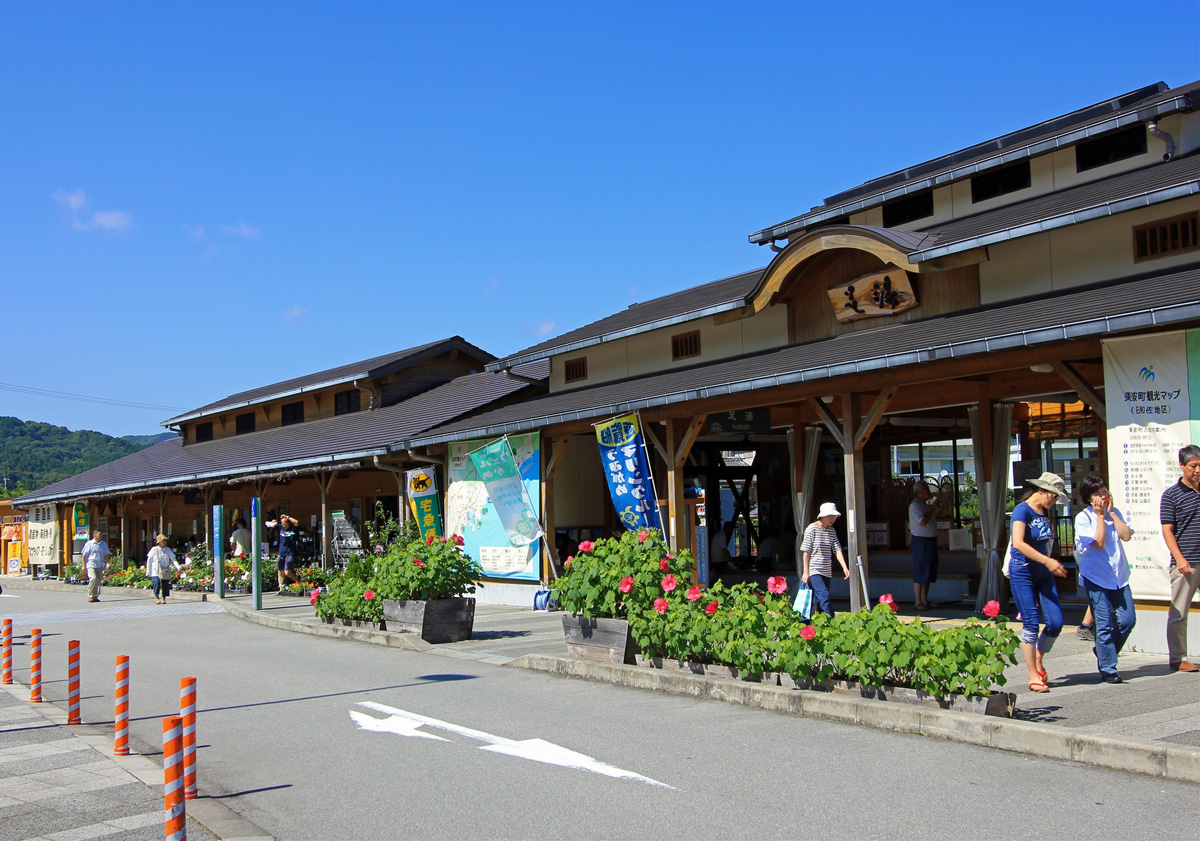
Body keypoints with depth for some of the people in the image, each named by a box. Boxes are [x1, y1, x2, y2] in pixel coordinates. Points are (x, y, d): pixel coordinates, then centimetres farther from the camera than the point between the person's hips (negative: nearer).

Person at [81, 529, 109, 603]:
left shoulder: (103, 544, 13)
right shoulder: (89, 544, 1)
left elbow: (106, 554, 19)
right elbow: (84, 555, 2)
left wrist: (107, 563, 5)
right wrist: (84, 566, -3)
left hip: (100, 566, 5)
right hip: (91, 565, -5)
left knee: (98, 580, 3)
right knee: (94, 578, -20)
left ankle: (96, 596, 12)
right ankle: (90, 596, -10)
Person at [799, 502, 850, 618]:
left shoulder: (831, 531, 10)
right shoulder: (812, 529, -7)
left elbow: (837, 550, 5)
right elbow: (806, 551, -7)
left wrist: (845, 567, -8)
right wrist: (805, 572, -11)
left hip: (826, 572, 6)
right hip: (814, 571, -6)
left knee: (820, 601, 8)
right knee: (824, 596, -19)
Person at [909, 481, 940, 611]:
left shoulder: (926, 504, 17)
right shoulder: (914, 505, -13)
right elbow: (923, 522, -24)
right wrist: (933, 508, -17)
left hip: (931, 541, 10)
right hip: (921, 541, -10)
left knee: (930, 571, 12)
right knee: (920, 572, -6)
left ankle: (924, 600, 19)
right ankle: (918, 602, -2)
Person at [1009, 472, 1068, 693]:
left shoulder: (1046, 512, 10)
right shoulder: (1022, 510, -13)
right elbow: (1018, 543, -26)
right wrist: (1047, 561, -28)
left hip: (1043, 574, 7)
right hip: (1022, 573, -7)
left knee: (1056, 623, -1)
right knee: (1031, 624, -7)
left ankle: (1038, 661, 23)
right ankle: (1033, 676, 4)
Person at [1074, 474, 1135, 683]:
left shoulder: (1114, 513, 9)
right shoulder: (1083, 518, -5)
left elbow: (1126, 536, -6)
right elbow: (1099, 542, -16)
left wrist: (1111, 512, -7)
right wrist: (1100, 515, -11)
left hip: (1119, 575, 5)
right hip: (1096, 576, -5)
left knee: (1127, 620, 1)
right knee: (1104, 624, -4)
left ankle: (1104, 652, 25)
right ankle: (1108, 669, 3)